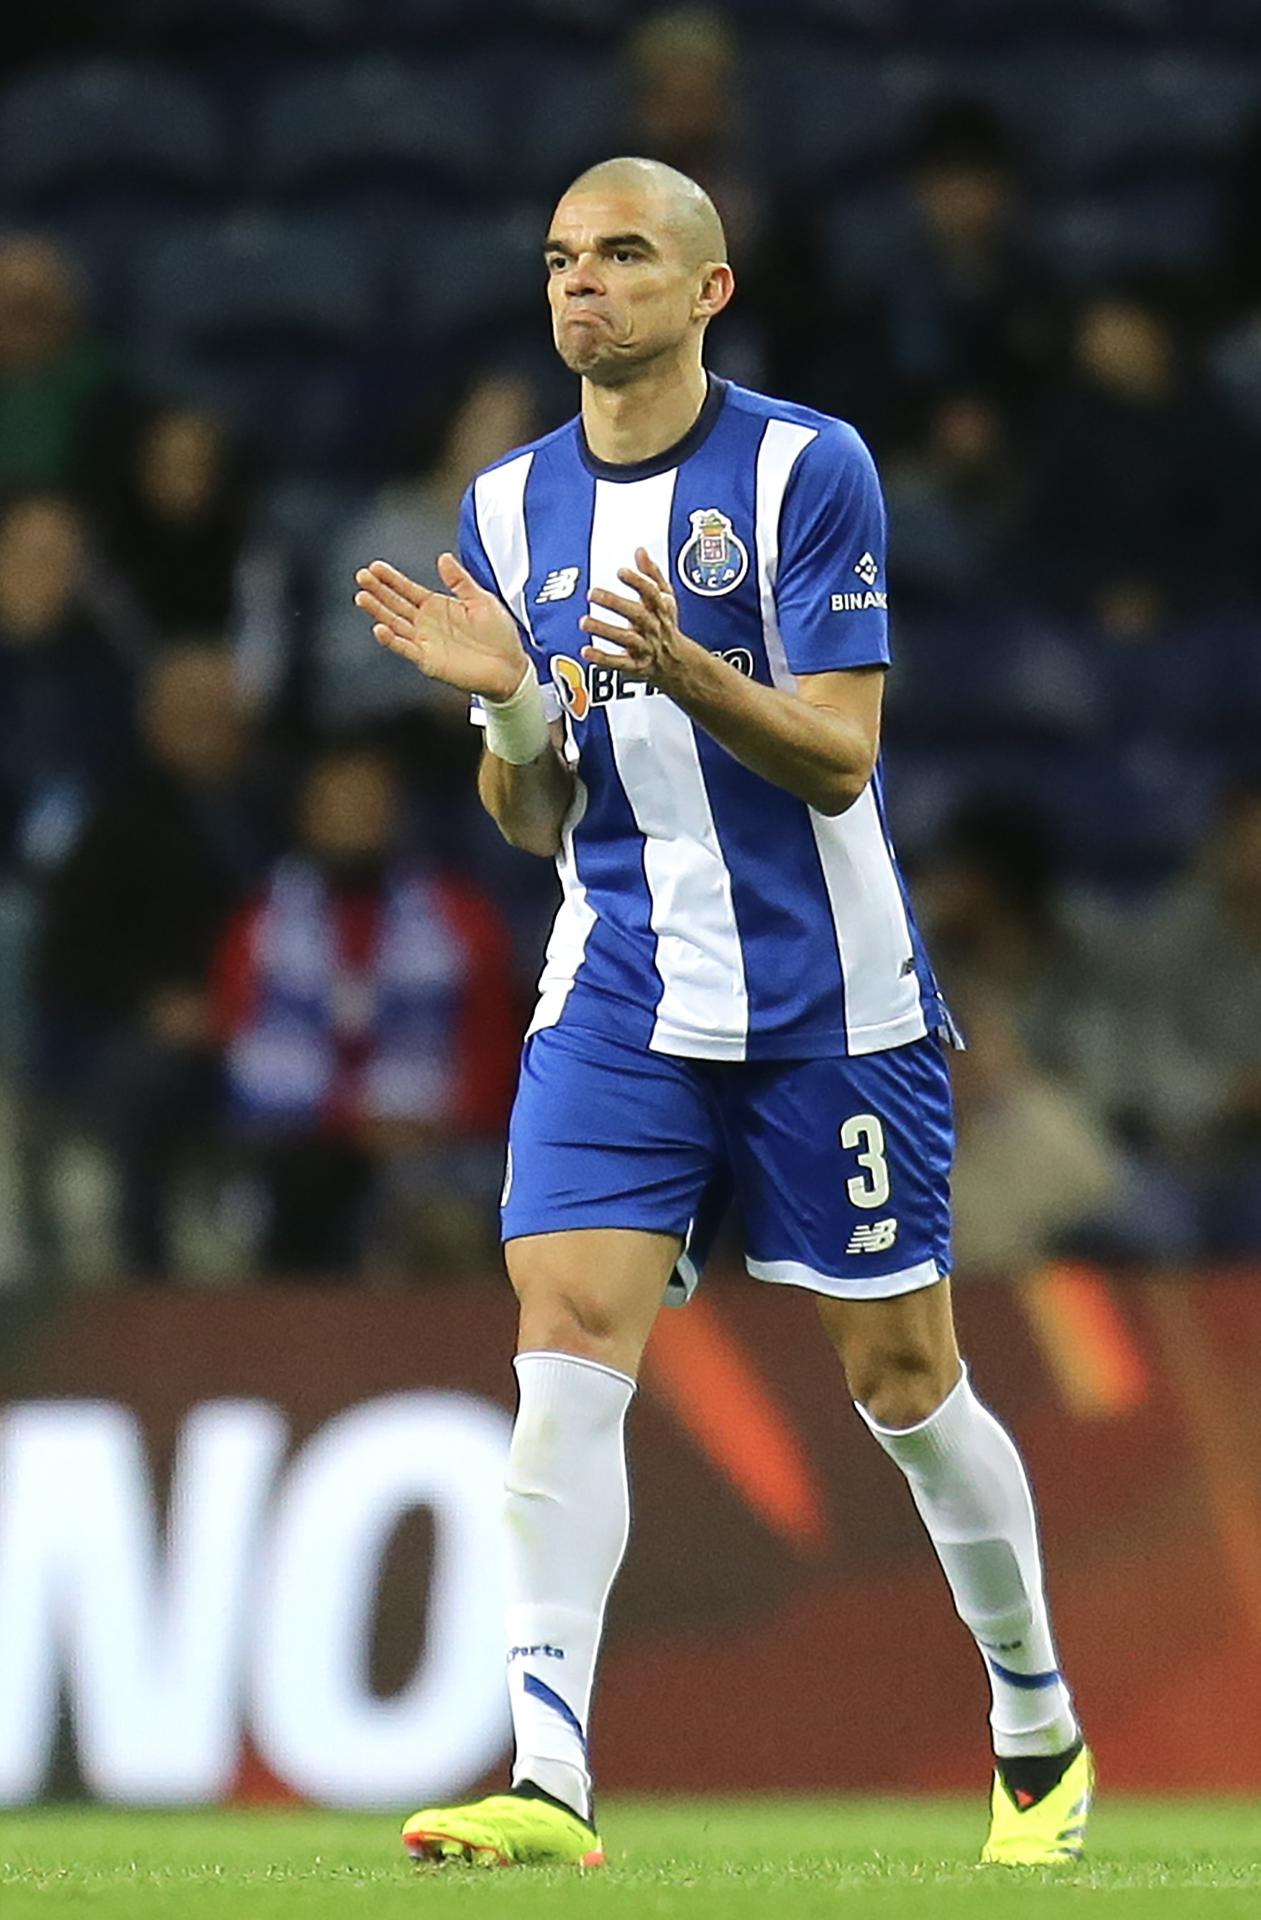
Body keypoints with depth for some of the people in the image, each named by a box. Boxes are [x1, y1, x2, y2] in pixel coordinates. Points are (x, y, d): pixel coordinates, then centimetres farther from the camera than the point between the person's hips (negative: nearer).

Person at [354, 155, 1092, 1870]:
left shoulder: (807, 469, -8)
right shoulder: (513, 508, 7)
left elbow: (839, 762, -13)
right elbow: (536, 822, 9)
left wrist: (681, 668, -29)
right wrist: (507, 704, -12)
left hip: (828, 1001, -3)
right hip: (619, 998, 3)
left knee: (900, 1374, 5)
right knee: (567, 1341, -14)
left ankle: (1040, 1731, 26)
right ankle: (550, 1777, -20)